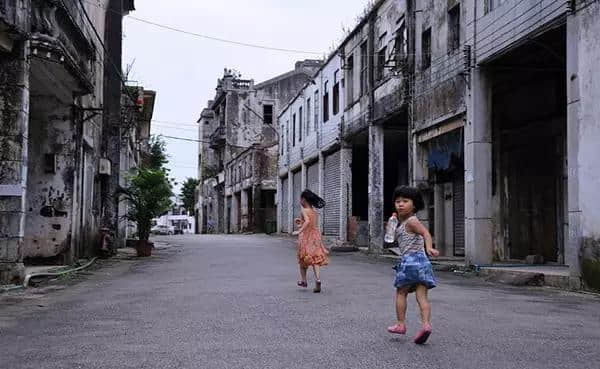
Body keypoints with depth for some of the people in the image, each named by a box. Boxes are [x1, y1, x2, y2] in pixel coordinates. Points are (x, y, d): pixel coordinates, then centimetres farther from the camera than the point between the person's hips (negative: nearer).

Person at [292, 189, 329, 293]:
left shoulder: (304, 210, -10)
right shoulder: (314, 210, 10)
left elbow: (307, 221, -27)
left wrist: (299, 231, -27)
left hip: (305, 235, -5)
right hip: (315, 234, 5)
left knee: (303, 258, 12)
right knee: (315, 258, 2)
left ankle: (303, 280, 20)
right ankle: (318, 279, -16)